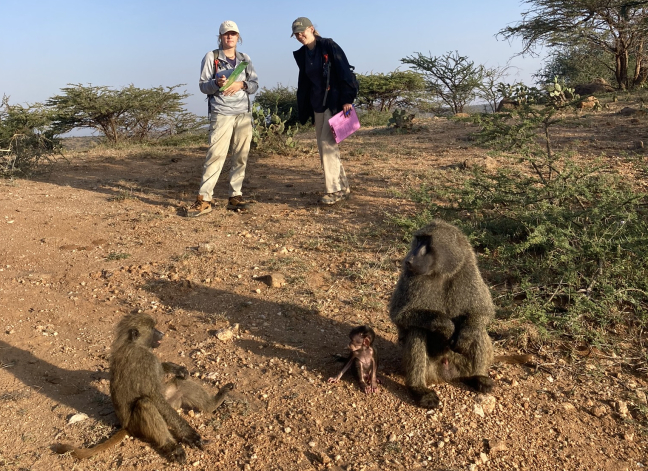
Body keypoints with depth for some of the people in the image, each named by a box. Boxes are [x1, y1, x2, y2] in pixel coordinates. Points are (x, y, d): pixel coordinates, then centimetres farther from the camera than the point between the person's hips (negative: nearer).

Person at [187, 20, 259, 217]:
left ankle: (235, 196, 9)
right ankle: (204, 199, -8)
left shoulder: (245, 59, 15)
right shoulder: (211, 57, 5)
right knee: (215, 155, -11)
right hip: (221, 114, -4)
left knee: (241, 156, 2)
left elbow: (255, 84, 10)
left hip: (244, 114, 4)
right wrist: (217, 83, -21)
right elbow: (203, 85, 0)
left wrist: (241, 84, -11)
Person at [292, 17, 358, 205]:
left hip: (334, 102, -7)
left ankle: (336, 190, -7)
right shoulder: (302, 55, 11)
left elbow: (345, 73, -14)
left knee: (327, 144, -14)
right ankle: (343, 186, 16)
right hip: (317, 104, 8)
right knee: (324, 146, 7)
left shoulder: (329, 46, -9)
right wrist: (303, 109, 14)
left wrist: (347, 99, -20)